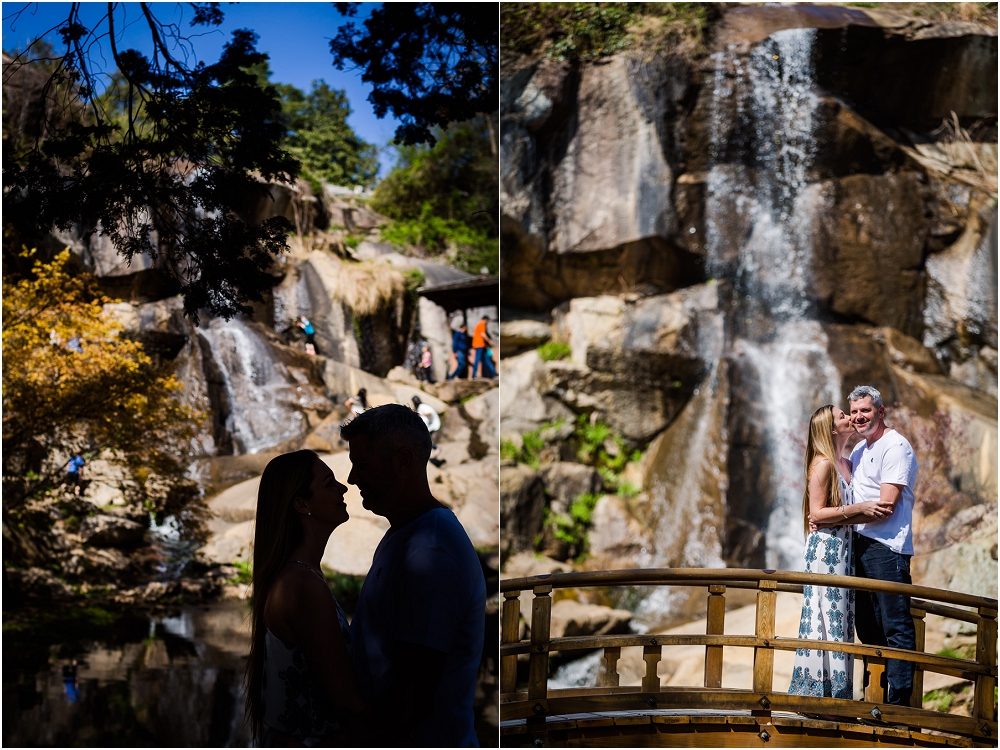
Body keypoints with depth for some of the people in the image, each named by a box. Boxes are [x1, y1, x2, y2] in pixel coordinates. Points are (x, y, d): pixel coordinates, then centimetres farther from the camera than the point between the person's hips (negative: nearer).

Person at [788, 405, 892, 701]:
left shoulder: (847, 464, 15)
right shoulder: (823, 464, -10)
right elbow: (816, 513, -13)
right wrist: (857, 509, -17)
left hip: (844, 547, 8)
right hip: (825, 547, -8)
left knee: (842, 618, 7)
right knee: (829, 617, -8)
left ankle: (837, 693, 11)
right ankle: (820, 690, -4)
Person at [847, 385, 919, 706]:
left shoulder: (896, 446, -9)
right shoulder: (860, 450, 18)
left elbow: (885, 505, -17)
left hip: (886, 547, -9)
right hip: (860, 544, 10)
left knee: (896, 628, -8)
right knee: (867, 627, 13)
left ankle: (899, 702, -7)